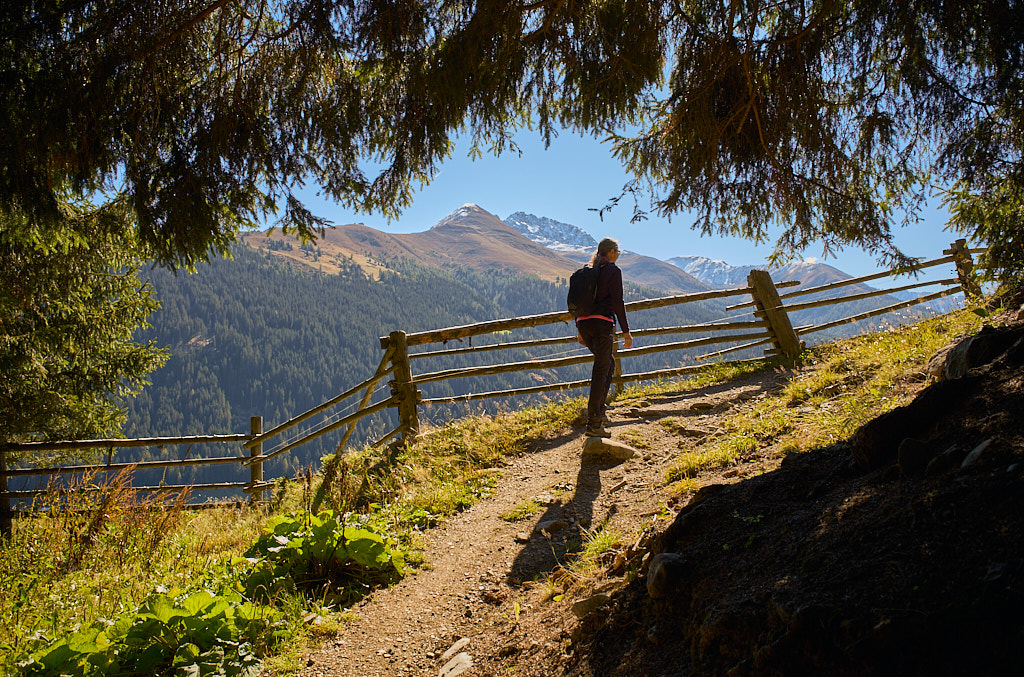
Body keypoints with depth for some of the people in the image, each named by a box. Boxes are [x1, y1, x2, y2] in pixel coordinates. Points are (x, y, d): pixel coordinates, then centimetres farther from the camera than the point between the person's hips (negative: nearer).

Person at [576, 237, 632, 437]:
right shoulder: (613, 271, -4)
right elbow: (617, 303, -10)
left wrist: (579, 329, 23)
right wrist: (626, 331, -6)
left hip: (584, 323, 7)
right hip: (602, 323, -7)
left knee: (609, 363, 23)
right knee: (601, 371, -5)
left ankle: (599, 411, 20)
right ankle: (593, 424, -7)